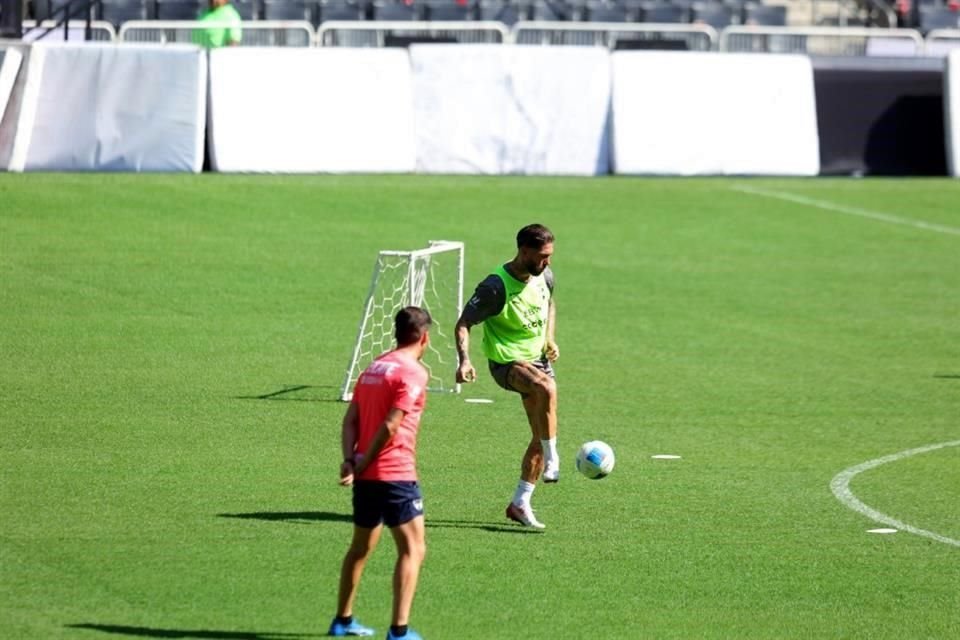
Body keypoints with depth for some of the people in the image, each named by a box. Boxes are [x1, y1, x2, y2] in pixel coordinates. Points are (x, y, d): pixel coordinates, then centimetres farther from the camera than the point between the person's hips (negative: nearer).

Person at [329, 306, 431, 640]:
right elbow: (390, 425, -18)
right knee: (413, 549, -5)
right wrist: (363, 463, -11)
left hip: (366, 475, 8)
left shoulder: (373, 368, 14)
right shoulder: (412, 372, -11)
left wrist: (350, 459, -4)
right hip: (395, 473, -8)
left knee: (361, 546, 22)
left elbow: (351, 419, 7)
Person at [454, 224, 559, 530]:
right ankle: (552, 460, -25)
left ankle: (520, 503, 18)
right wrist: (464, 360, -31)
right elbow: (464, 323, -16)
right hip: (507, 361, -7)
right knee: (546, 387, -38)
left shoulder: (544, 276, -1)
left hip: (538, 357, 7)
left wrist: (550, 339, 9)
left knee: (541, 436, 5)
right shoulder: (496, 287, -21)